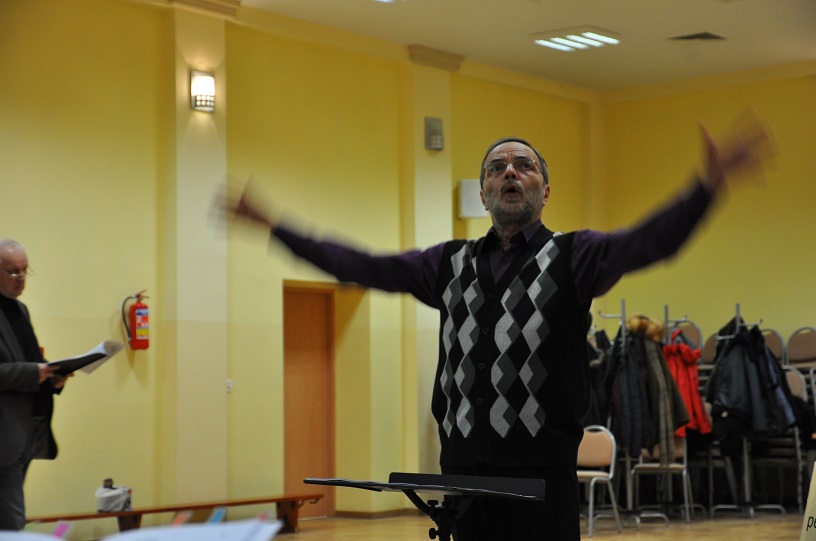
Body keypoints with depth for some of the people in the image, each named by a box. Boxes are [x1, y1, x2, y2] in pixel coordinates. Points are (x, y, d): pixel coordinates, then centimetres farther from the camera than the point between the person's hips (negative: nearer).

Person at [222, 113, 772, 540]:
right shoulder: (452, 264, 16)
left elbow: (644, 243, -16)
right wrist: (274, 224, 14)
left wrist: (707, 186, -34)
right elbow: (362, 266, 16)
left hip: (542, 474, -4)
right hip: (464, 469, 4)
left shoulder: (571, 257, 2)